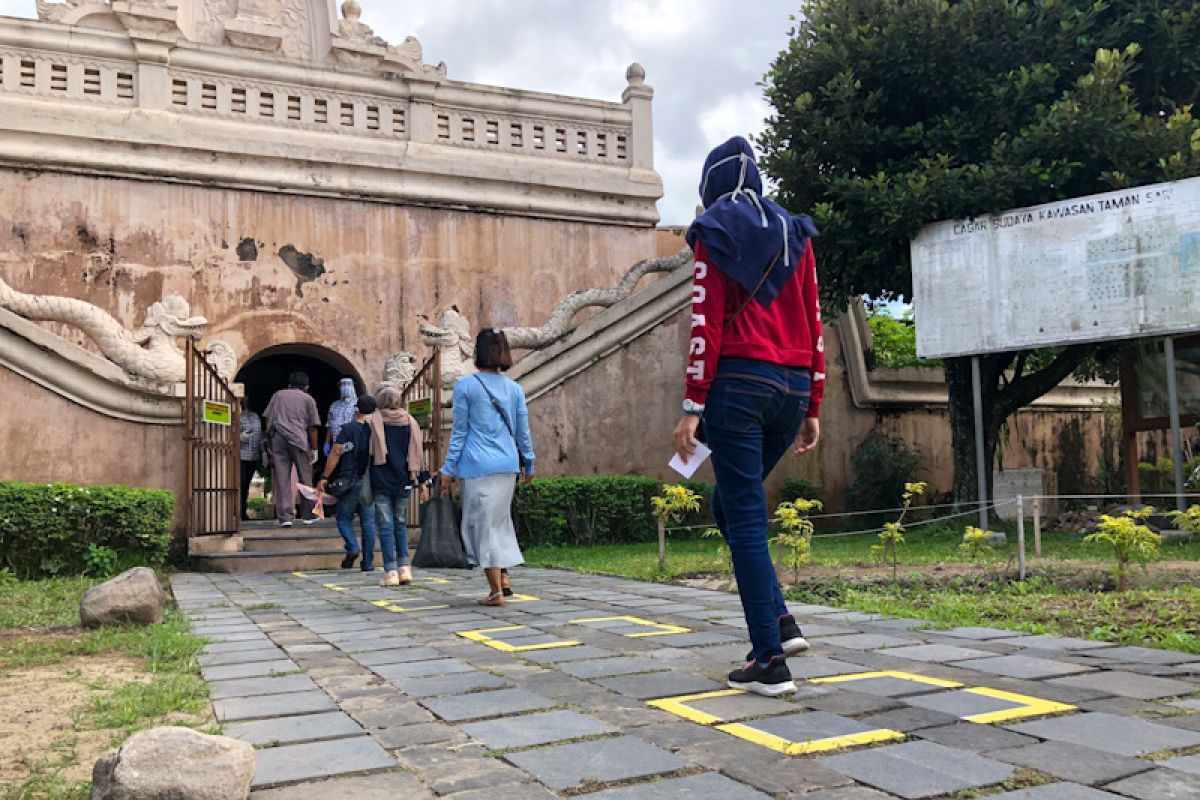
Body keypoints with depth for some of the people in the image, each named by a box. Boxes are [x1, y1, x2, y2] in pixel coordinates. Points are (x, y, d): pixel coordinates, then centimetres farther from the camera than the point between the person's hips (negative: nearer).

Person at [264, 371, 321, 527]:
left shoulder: (278, 395, 20)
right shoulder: (308, 399, 11)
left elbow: (267, 418, 14)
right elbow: (312, 427, 6)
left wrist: (269, 443, 18)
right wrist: (314, 449, 10)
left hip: (276, 438, 2)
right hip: (298, 438, -2)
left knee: (281, 479, 1)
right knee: (305, 478, 8)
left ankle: (285, 517, -2)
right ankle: (308, 516, 13)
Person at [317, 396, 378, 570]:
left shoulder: (348, 429, -6)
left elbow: (336, 453, -9)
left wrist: (325, 477, -5)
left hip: (351, 481, -3)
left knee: (344, 517, 11)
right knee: (368, 521, 7)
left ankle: (352, 548, -10)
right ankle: (368, 562, 7)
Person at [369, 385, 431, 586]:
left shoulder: (373, 421, -5)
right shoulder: (410, 422, 4)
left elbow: (367, 451, -4)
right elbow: (418, 452, 5)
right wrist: (422, 480, 9)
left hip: (381, 482, -3)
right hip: (404, 482, 3)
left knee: (386, 526, 1)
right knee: (401, 524, 15)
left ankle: (391, 571, -3)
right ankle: (404, 568, 9)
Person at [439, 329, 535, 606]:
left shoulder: (465, 386, -4)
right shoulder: (515, 388, 6)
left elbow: (459, 431, -3)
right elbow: (523, 432, 10)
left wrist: (449, 468, 2)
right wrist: (529, 464, 21)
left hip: (478, 465, -4)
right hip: (508, 465, 4)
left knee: (482, 524, 3)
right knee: (501, 519, 20)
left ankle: (496, 590, 2)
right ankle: (504, 578, 12)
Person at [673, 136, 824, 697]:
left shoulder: (714, 234, 0)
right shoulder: (794, 235, 16)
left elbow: (706, 325, -9)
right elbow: (814, 326, 13)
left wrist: (692, 407, -8)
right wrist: (812, 408, 16)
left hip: (739, 382, -6)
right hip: (793, 386, 6)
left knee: (745, 517, -1)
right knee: (732, 503, 21)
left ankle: (769, 660, 1)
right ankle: (778, 619, 11)